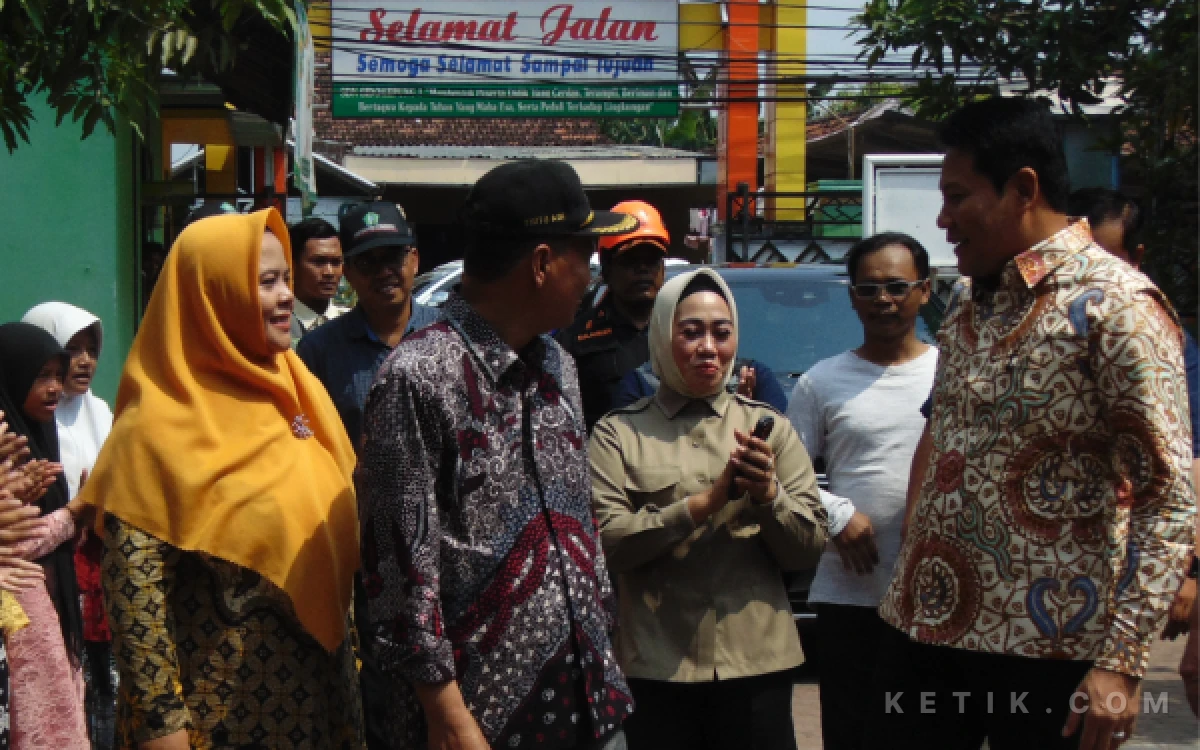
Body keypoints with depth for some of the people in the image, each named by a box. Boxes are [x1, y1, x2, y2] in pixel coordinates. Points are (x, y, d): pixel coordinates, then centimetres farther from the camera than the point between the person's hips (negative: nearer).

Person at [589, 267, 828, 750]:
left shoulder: (768, 426, 10)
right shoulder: (618, 433, 4)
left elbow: (810, 550, 7)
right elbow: (607, 542, -8)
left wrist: (769, 495, -12)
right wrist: (704, 503, -16)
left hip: (758, 663, 2)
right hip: (656, 668, -2)